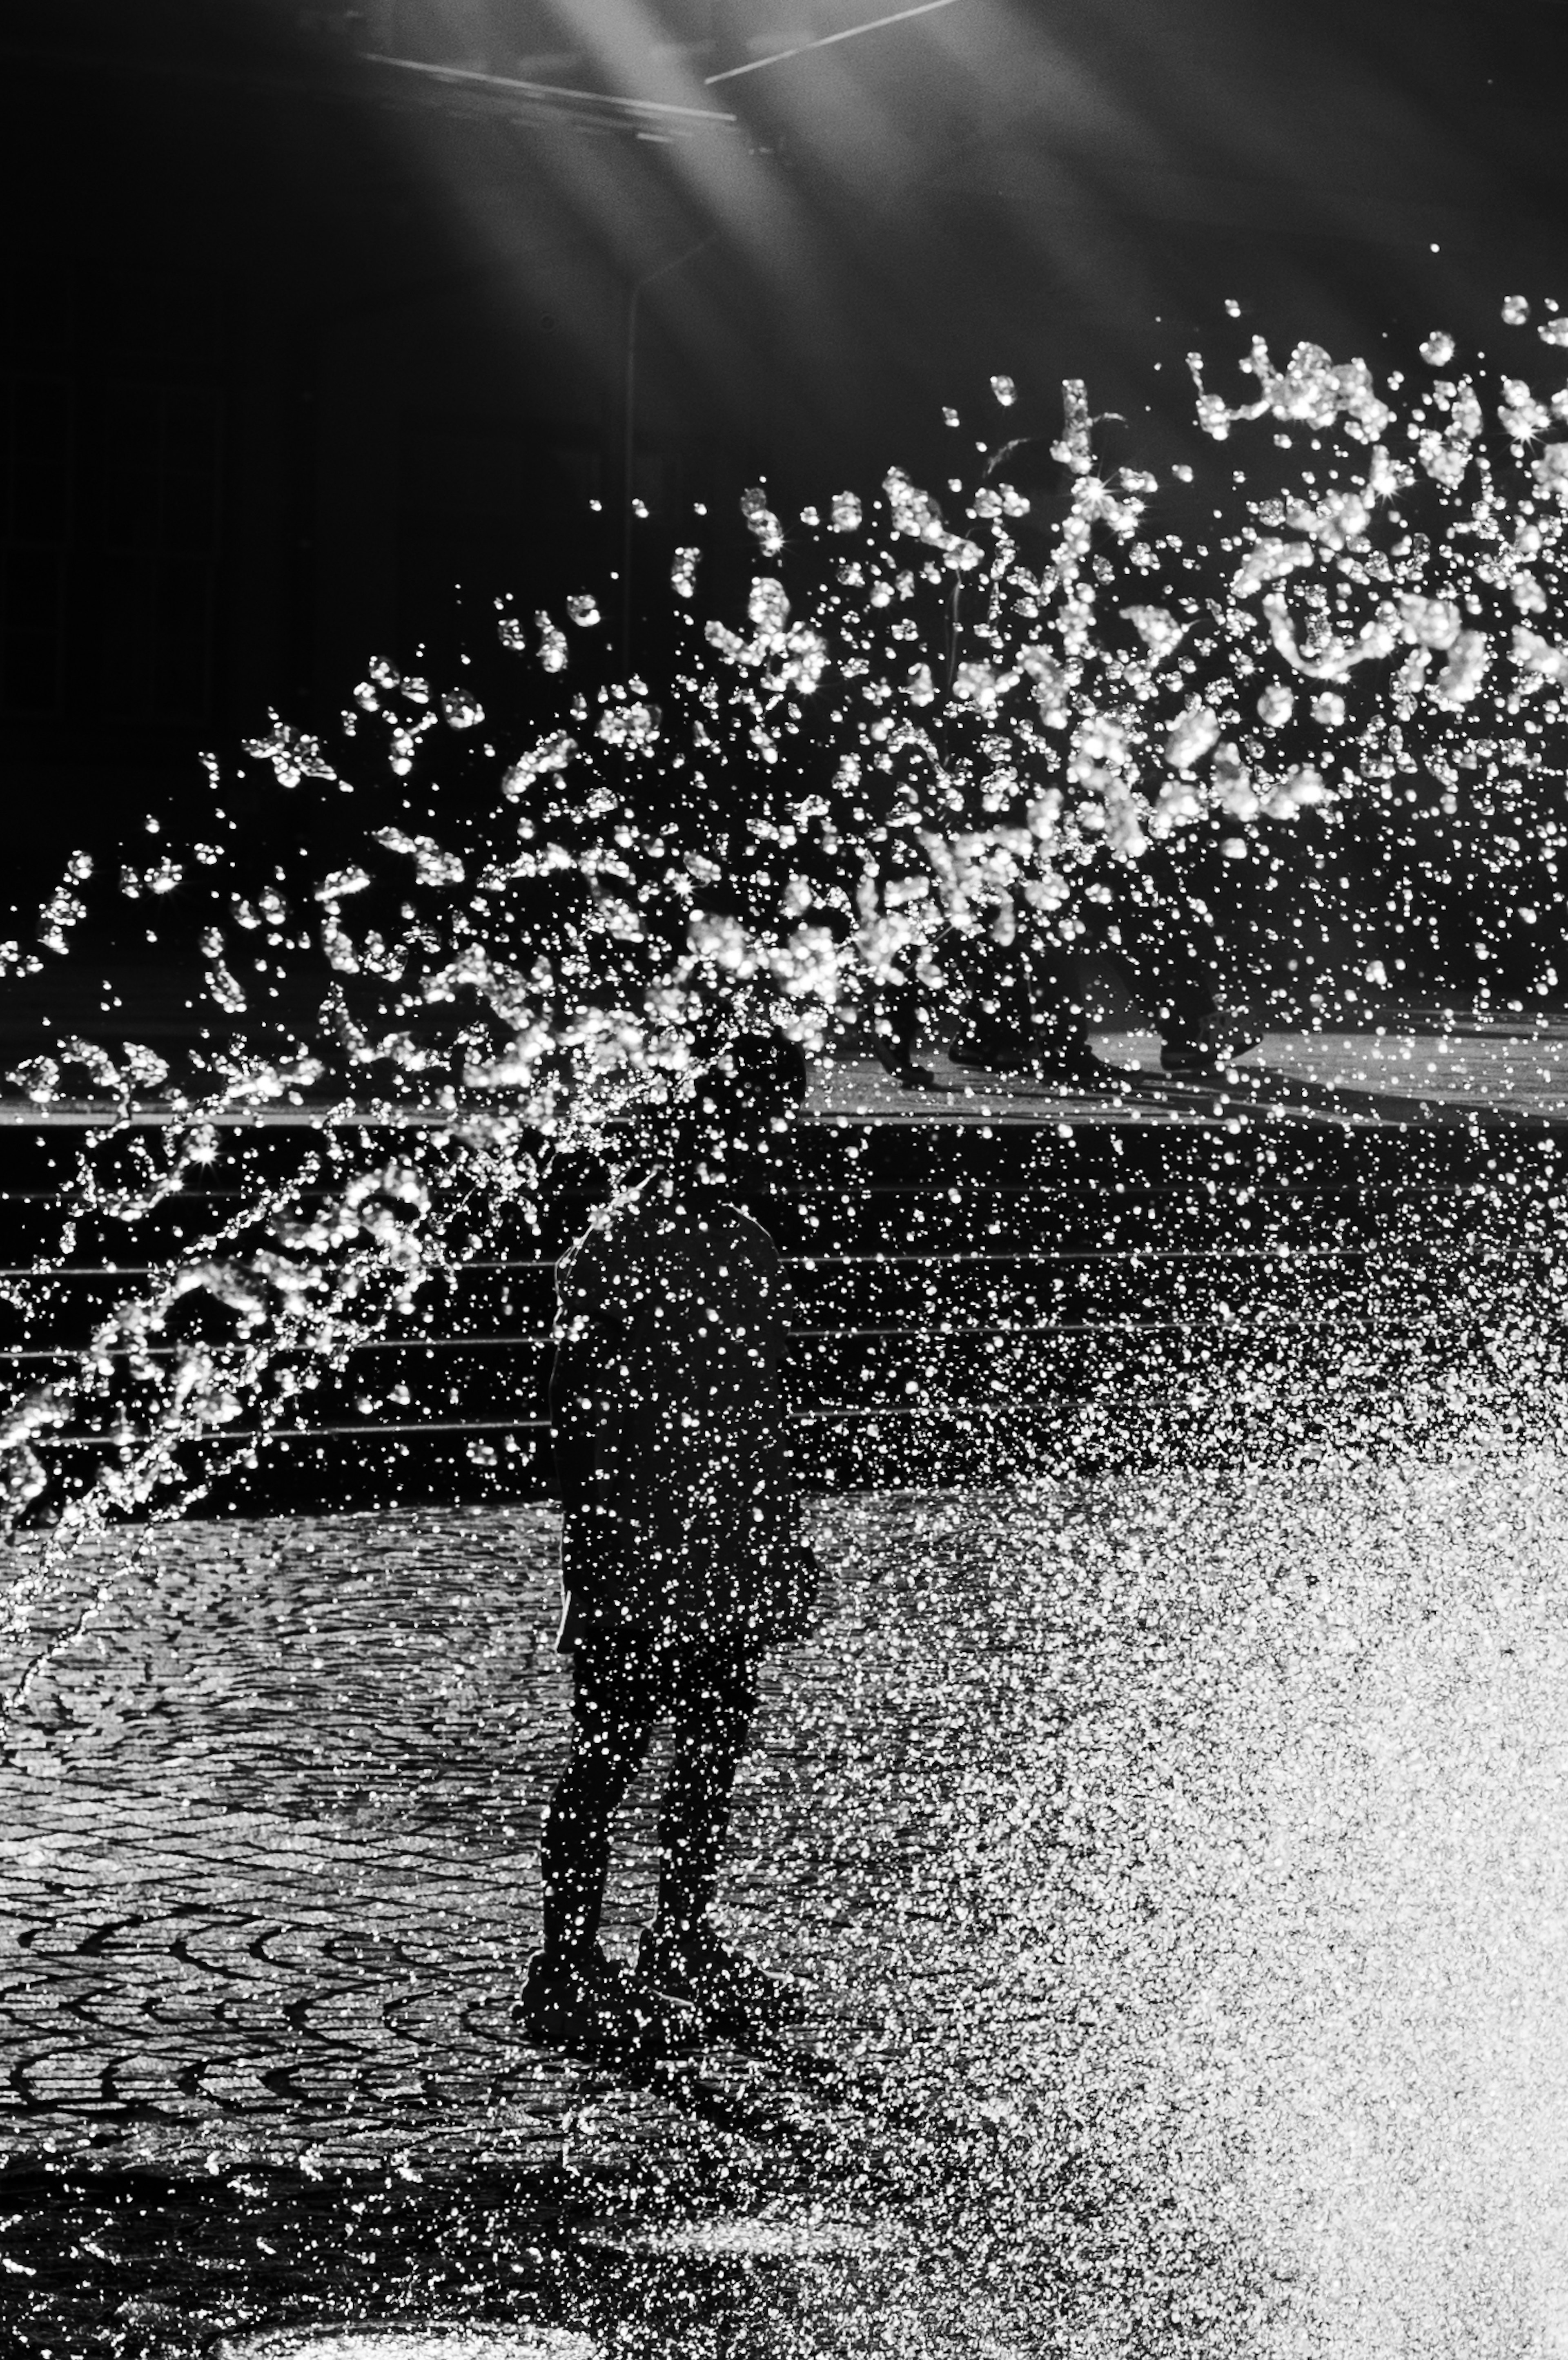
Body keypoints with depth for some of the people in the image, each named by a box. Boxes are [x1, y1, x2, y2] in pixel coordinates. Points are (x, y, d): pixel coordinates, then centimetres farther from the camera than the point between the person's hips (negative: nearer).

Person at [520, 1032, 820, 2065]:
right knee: (610, 1756, -3)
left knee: (716, 1749, 12)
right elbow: (579, 1415, -14)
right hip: (637, 1554, -8)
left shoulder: (748, 1249, 13)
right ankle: (570, 1971, 5)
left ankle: (687, 1946, 25)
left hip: (727, 1554, 8)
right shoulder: (619, 1251, -12)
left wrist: (787, 1546, 19)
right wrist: (595, 1548, -18)